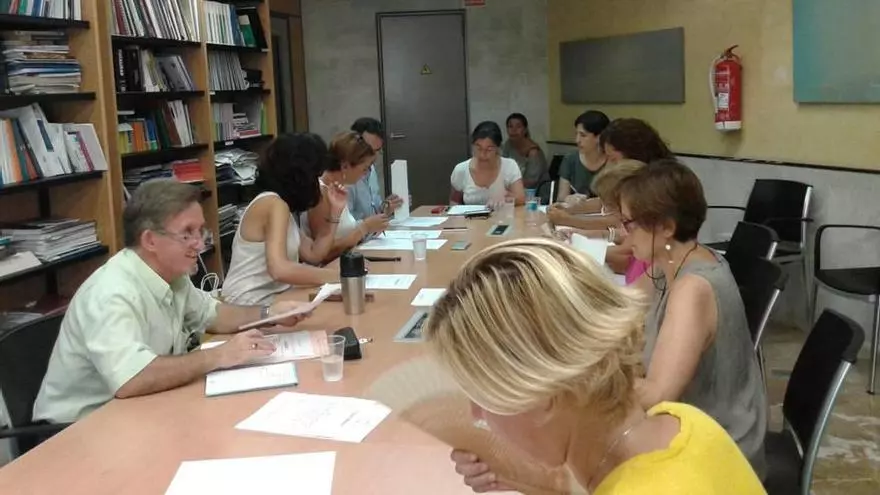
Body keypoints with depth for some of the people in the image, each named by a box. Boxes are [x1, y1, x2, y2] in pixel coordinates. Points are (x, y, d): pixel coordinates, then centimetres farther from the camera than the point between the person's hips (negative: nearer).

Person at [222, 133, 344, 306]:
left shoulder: (282, 205, 12)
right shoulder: (274, 204, -17)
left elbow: (313, 255, 8)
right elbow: (279, 269, -29)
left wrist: (335, 212, 7)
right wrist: (337, 276, -26)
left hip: (270, 298, 9)